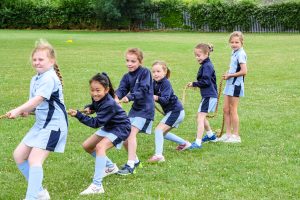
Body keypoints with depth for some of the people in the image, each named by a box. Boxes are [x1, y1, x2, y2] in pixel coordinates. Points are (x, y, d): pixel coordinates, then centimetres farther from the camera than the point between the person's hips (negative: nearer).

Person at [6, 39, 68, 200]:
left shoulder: (50, 78, -18)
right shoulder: (35, 79, 10)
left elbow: (38, 99, -30)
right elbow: (35, 103, 11)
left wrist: (18, 110, -39)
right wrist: (26, 111, -10)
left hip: (54, 125, -10)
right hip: (40, 123, 10)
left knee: (34, 159, -19)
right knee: (19, 155, 10)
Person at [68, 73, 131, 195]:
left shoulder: (109, 104, -32)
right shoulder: (98, 98, -8)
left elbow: (96, 123, -33)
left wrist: (78, 115, -41)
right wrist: (90, 108, -5)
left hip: (120, 128, -10)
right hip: (108, 127, 10)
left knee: (100, 147, -31)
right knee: (87, 146, 12)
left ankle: (97, 186, -35)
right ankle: (111, 167, 33)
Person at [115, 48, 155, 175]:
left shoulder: (145, 72, -12)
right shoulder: (127, 76, 6)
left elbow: (143, 90, -23)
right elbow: (122, 89, -8)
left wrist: (129, 97, -34)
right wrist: (116, 97, -30)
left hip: (145, 109, -7)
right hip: (135, 108, 7)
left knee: (131, 133, -20)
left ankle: (130, 165, -20)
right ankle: (135, 160, 27)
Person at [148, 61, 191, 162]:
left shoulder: (166, 83, -21)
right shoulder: (155, 83, 3)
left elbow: (165, 99, -32)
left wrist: (157, 98, -49)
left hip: (176, 111, -10)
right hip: (171, 112, 10)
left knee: (159, 129, -20)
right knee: (163, 133, 23)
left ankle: (158, 155, -24)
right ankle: (184, 143, 40)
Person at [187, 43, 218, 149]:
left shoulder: (206, 66, -16)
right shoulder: (206, 65, 15)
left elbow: (206, 82, -22)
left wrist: (194, 84, -13)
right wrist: (197, 84, 8)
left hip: (209, 96, -11)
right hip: (209, 95, 11)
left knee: (200, 118, -14)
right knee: (201, 117, 25)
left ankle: (198, 142, -17)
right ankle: (211, 135, 40)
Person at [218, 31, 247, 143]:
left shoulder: (240, 54, -15)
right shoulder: (234, 53, 13)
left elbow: (244, 71, -22)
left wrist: (230, 75, -14)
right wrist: (228, 74, 5)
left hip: (236, 84, -9)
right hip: (230, 84, 9)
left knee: (233, 111, -2)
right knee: (226, 109, 11)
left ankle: (236, 136, 6)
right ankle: (228, 134, 18)